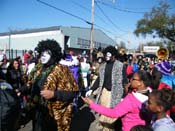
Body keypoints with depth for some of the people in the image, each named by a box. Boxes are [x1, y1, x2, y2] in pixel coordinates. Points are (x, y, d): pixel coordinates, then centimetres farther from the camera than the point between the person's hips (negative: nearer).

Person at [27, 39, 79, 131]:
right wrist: (29, 86, 3)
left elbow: (72, 93, -18)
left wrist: (53, 94, -27)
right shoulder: (38, 69, 6)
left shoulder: (61, 70, -14)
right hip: (38, 112, 6)